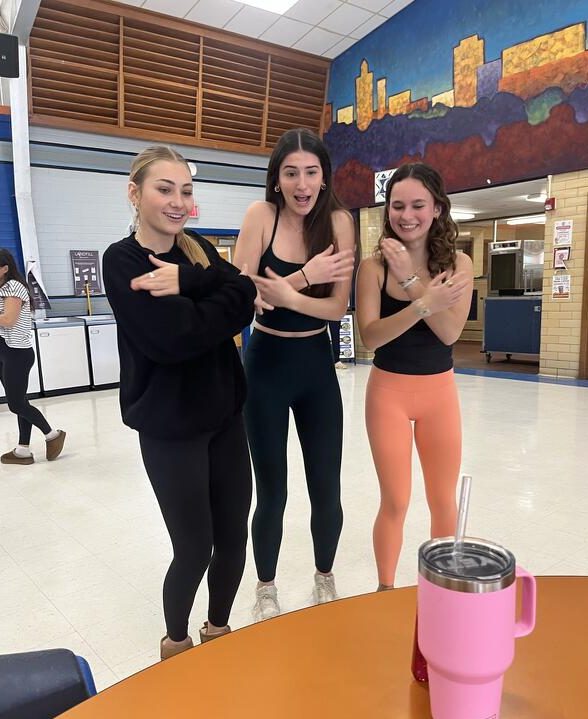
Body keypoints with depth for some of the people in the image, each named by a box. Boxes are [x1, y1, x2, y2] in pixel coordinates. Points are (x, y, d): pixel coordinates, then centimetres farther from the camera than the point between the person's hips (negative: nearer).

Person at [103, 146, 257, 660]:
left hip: (224, 416, 5)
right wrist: (213, 302, -10)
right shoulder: (122, 261, -10)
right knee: (195, 546, 3)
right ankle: (175, 641, 34)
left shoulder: (199, 249, 7)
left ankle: (218, 628, 39)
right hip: (170, 427, -5)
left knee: (233, 537, 12)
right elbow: (169, 337, -23)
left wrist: (184, 285, -22)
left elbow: (244, 301, -10)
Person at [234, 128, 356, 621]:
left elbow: (338, 307, -10)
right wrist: (306, 275, -21)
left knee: (327, 490, 9)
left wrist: (288, 296, -28)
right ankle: (266, 588, 32)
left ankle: (325, 578, 36)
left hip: (317, 366, 2)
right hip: (266, 366, -1)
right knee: (272, 491, 7)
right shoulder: (261, 215, -8)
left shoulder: (339, 221, -5)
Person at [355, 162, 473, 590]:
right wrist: (424, 304, -30)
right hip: (388, 392, -2)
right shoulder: (375, 265, -7)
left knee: (443, 501, 14)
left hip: (440, 392, 3)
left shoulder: (458, 263, -2)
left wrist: (411, 279, -23)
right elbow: (370, 336, -18)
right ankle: (386, 591, 27)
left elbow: (450, 331, -15)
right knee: (395, 503, 4)